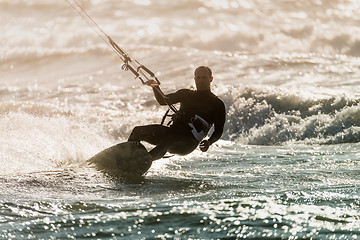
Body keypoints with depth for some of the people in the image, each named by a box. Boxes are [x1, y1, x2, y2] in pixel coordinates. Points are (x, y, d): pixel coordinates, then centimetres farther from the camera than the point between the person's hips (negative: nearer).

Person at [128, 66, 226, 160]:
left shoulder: (217, 104, 10)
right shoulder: (186, 94, 25)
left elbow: (218, 131, 2)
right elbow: (163, 101, 16)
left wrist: (209, 142, -19)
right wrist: (155, 87, -5)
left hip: (189, 142, -6)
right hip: (172, 132, 6)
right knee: (137, 131, -10)